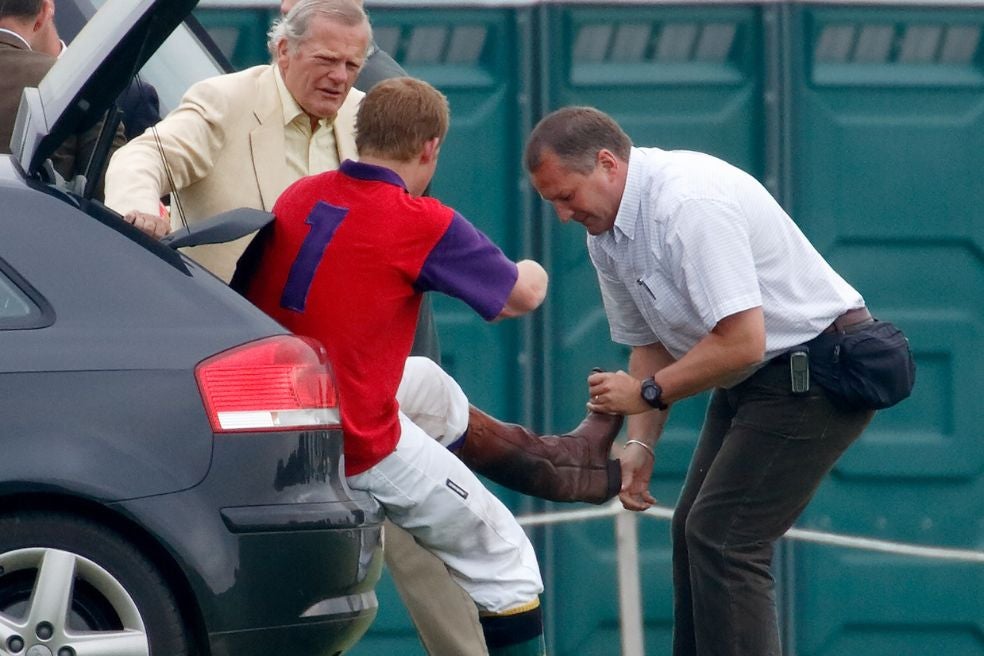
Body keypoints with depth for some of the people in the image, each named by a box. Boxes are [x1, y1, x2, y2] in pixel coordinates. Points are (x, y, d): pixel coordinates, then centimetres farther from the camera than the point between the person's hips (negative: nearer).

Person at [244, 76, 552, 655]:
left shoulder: (297, 198, 2)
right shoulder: (424, 225, -13)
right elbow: (522, 295, 0)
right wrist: (532, 273, 23)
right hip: (362, 448, -5)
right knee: (505, 562, 9)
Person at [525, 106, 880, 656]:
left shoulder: (690, 203, -28)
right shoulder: (607, 234, 4)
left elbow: (741, 344, -30)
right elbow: (650, 343, 14)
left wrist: (647, 392, -17)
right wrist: (640, 443, 0)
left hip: (817, 377, -10)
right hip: (755, 380, 10)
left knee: (724, 538, -15)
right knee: (694, 532, 12)